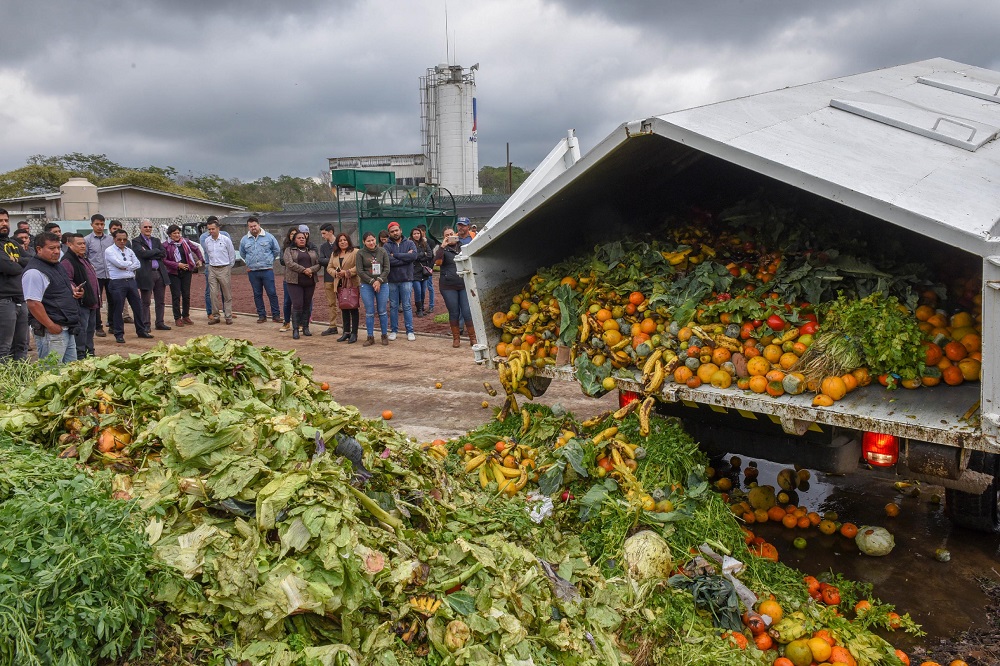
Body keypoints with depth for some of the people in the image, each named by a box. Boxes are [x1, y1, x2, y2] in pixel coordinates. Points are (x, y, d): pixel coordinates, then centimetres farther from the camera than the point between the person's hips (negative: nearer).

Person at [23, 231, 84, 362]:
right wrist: (51, 326, -20)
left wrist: (74, 291, 8)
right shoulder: (34, 272, -14)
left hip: (68, 329, 10)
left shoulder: (56, 266, 16)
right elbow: (33, 304, -21)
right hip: (52, 332, -10)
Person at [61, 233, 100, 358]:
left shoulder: (85, 259, 20)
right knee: (81, 329, -8)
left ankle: (90, 352, 25)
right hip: (81, 302, -10)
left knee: (91, 328, 16)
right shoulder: (67, 261, -12)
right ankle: (80, 355, -4)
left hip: (92, 303, 10)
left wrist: (97, 300, 25)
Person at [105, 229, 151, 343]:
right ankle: (119, 334, 8)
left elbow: (137, 264, 6)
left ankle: (141, 331, 21)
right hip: (117, 283, -6)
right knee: (118, 309, -1)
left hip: (131, 281, 6)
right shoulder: (109, 251, -3)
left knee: (138, 307, 9)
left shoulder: (129, 251, 15)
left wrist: (125, 266, -8)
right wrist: (130, 263, 1)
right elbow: (120, 263, -16)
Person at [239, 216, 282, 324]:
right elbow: (242, 254, 23)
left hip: (267, 270, -3)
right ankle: (262, 315, 15)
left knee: (272, 293, -3)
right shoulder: (244, 240, 7)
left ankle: (275, 315, 4)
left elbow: (277, 250, 11)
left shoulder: (269, 237, -1)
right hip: (252, 272, 3)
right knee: (257, 294, 7)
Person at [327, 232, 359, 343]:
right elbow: (329, 268, 16)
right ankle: (346, 332, 21)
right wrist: (335, 273, -4)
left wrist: (347, 272, -18)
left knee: (353, 308, -4)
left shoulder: (355, 252, -5)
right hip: (340, 285, 6)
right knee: (344, 309, 12)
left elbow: (358, 267, -14)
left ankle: (354, 334, 0)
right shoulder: (334, 254, 17)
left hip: (352, 284, -6)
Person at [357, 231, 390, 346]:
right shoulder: (360, 253, 0)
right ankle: (370, 337, 10)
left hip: (382, 285, 1)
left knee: (382, 311, 4)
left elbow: (387, 269, 1)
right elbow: (360, 271, -4)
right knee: (369, 312, 2)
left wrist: (379, 281, -12)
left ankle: (384, 335, 15)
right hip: (366, 286, -1)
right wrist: (372, 282, -11)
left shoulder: (382, 251, 3)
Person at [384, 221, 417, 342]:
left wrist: (395, 255, -12)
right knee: (393, 306, 9)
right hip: (392, 281, 1)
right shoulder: (387, 246, 1)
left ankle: (410, 331, 9)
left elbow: (414, 256, -16)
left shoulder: (409, 243, 3)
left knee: (407, 306, 2)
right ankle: (393, 330, 18)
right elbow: (388, 260, -16)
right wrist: (405, 257, -13)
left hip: (406, 280, -1)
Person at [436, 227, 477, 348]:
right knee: (454, 313, 5)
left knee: (467, 312, -4)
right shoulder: (443, 249, 5)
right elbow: (438, 262, -14)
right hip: (448, 287, -1)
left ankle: (473, 338, 5)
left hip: (465, 286, 1)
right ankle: (456, 338, 15)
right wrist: (442, 246, -18)